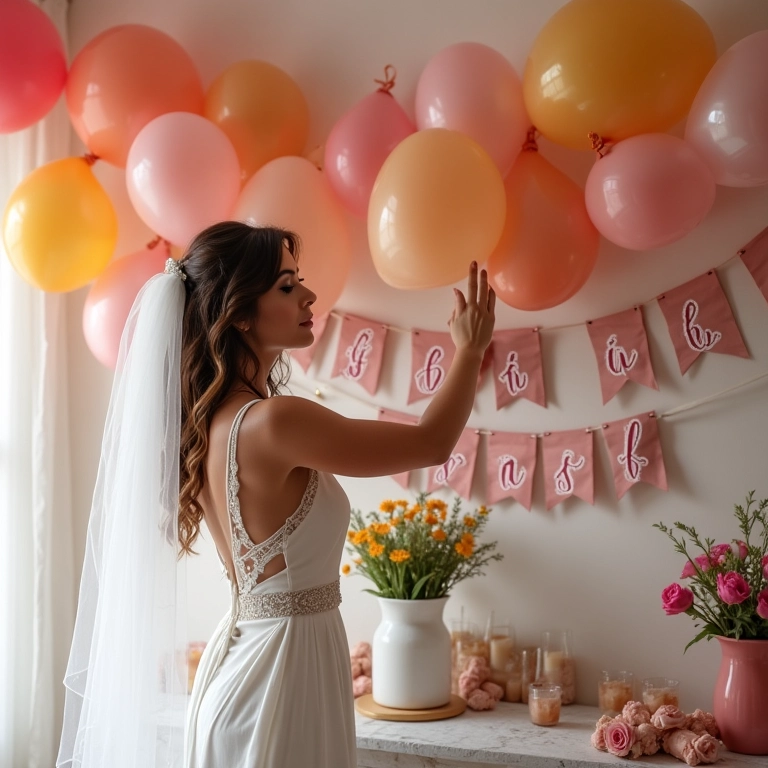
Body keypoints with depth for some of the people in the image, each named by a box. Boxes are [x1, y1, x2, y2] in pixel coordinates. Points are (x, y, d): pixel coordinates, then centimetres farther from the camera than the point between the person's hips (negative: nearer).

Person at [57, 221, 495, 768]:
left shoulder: (212, 420, 3)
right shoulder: (272, 423, -23)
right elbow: (431, 443, -14)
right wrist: (470, 350, 1)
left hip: (244, 651, 9)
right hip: (285, 666, -9)